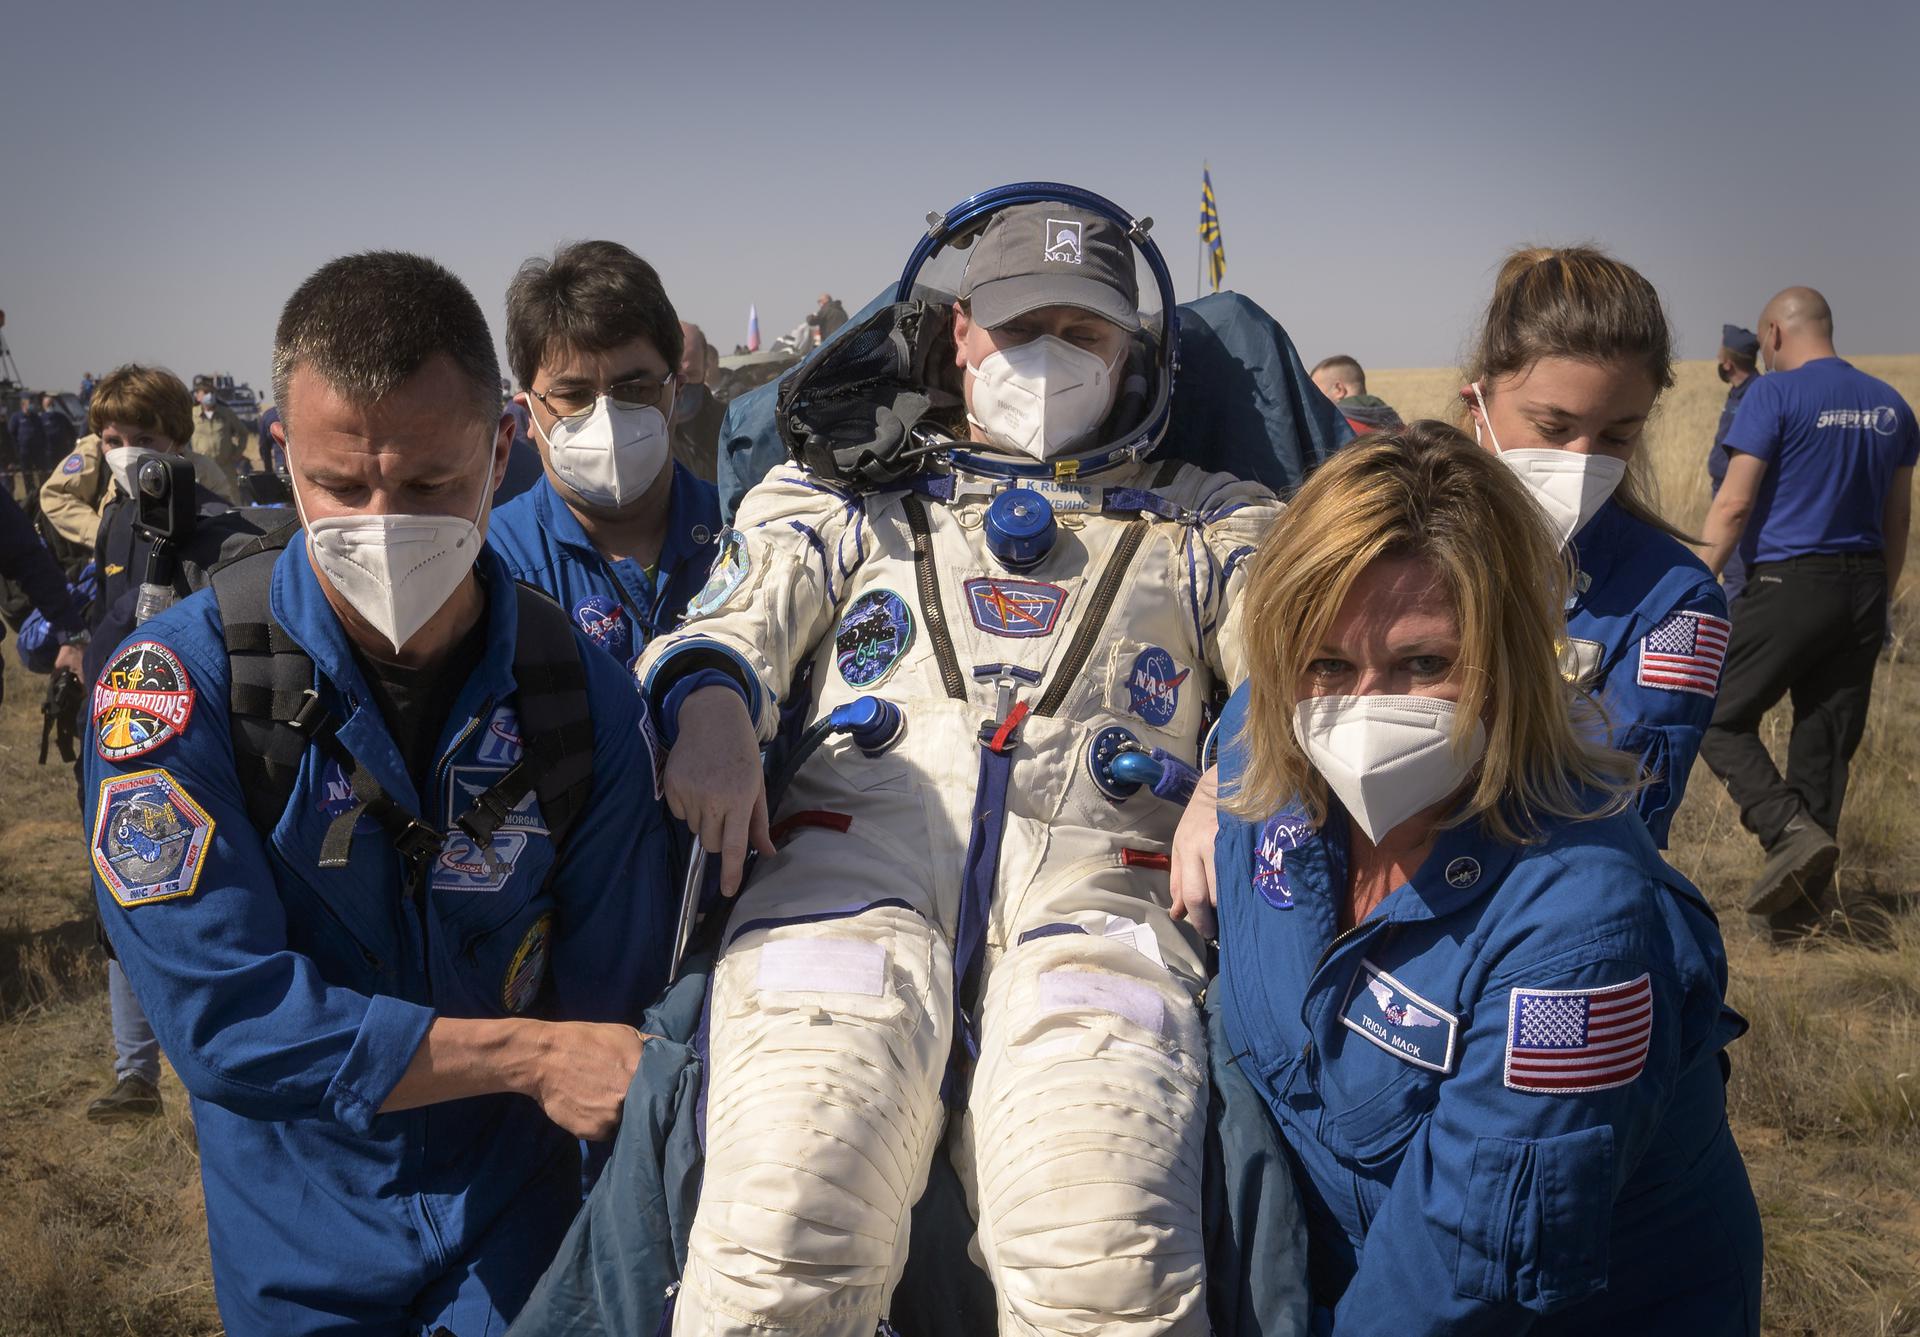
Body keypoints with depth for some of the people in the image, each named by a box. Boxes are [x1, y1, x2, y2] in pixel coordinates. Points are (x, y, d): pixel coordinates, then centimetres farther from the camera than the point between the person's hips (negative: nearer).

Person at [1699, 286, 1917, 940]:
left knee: (1721, 719, 4)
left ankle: (1792, 832, -17)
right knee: (1826, 742, 10)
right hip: (1863, 590, 7)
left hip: (1787, 587, -7)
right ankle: (1801, 904, 14)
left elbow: (1734, 504, -13)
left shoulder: (1774, 394, -7)